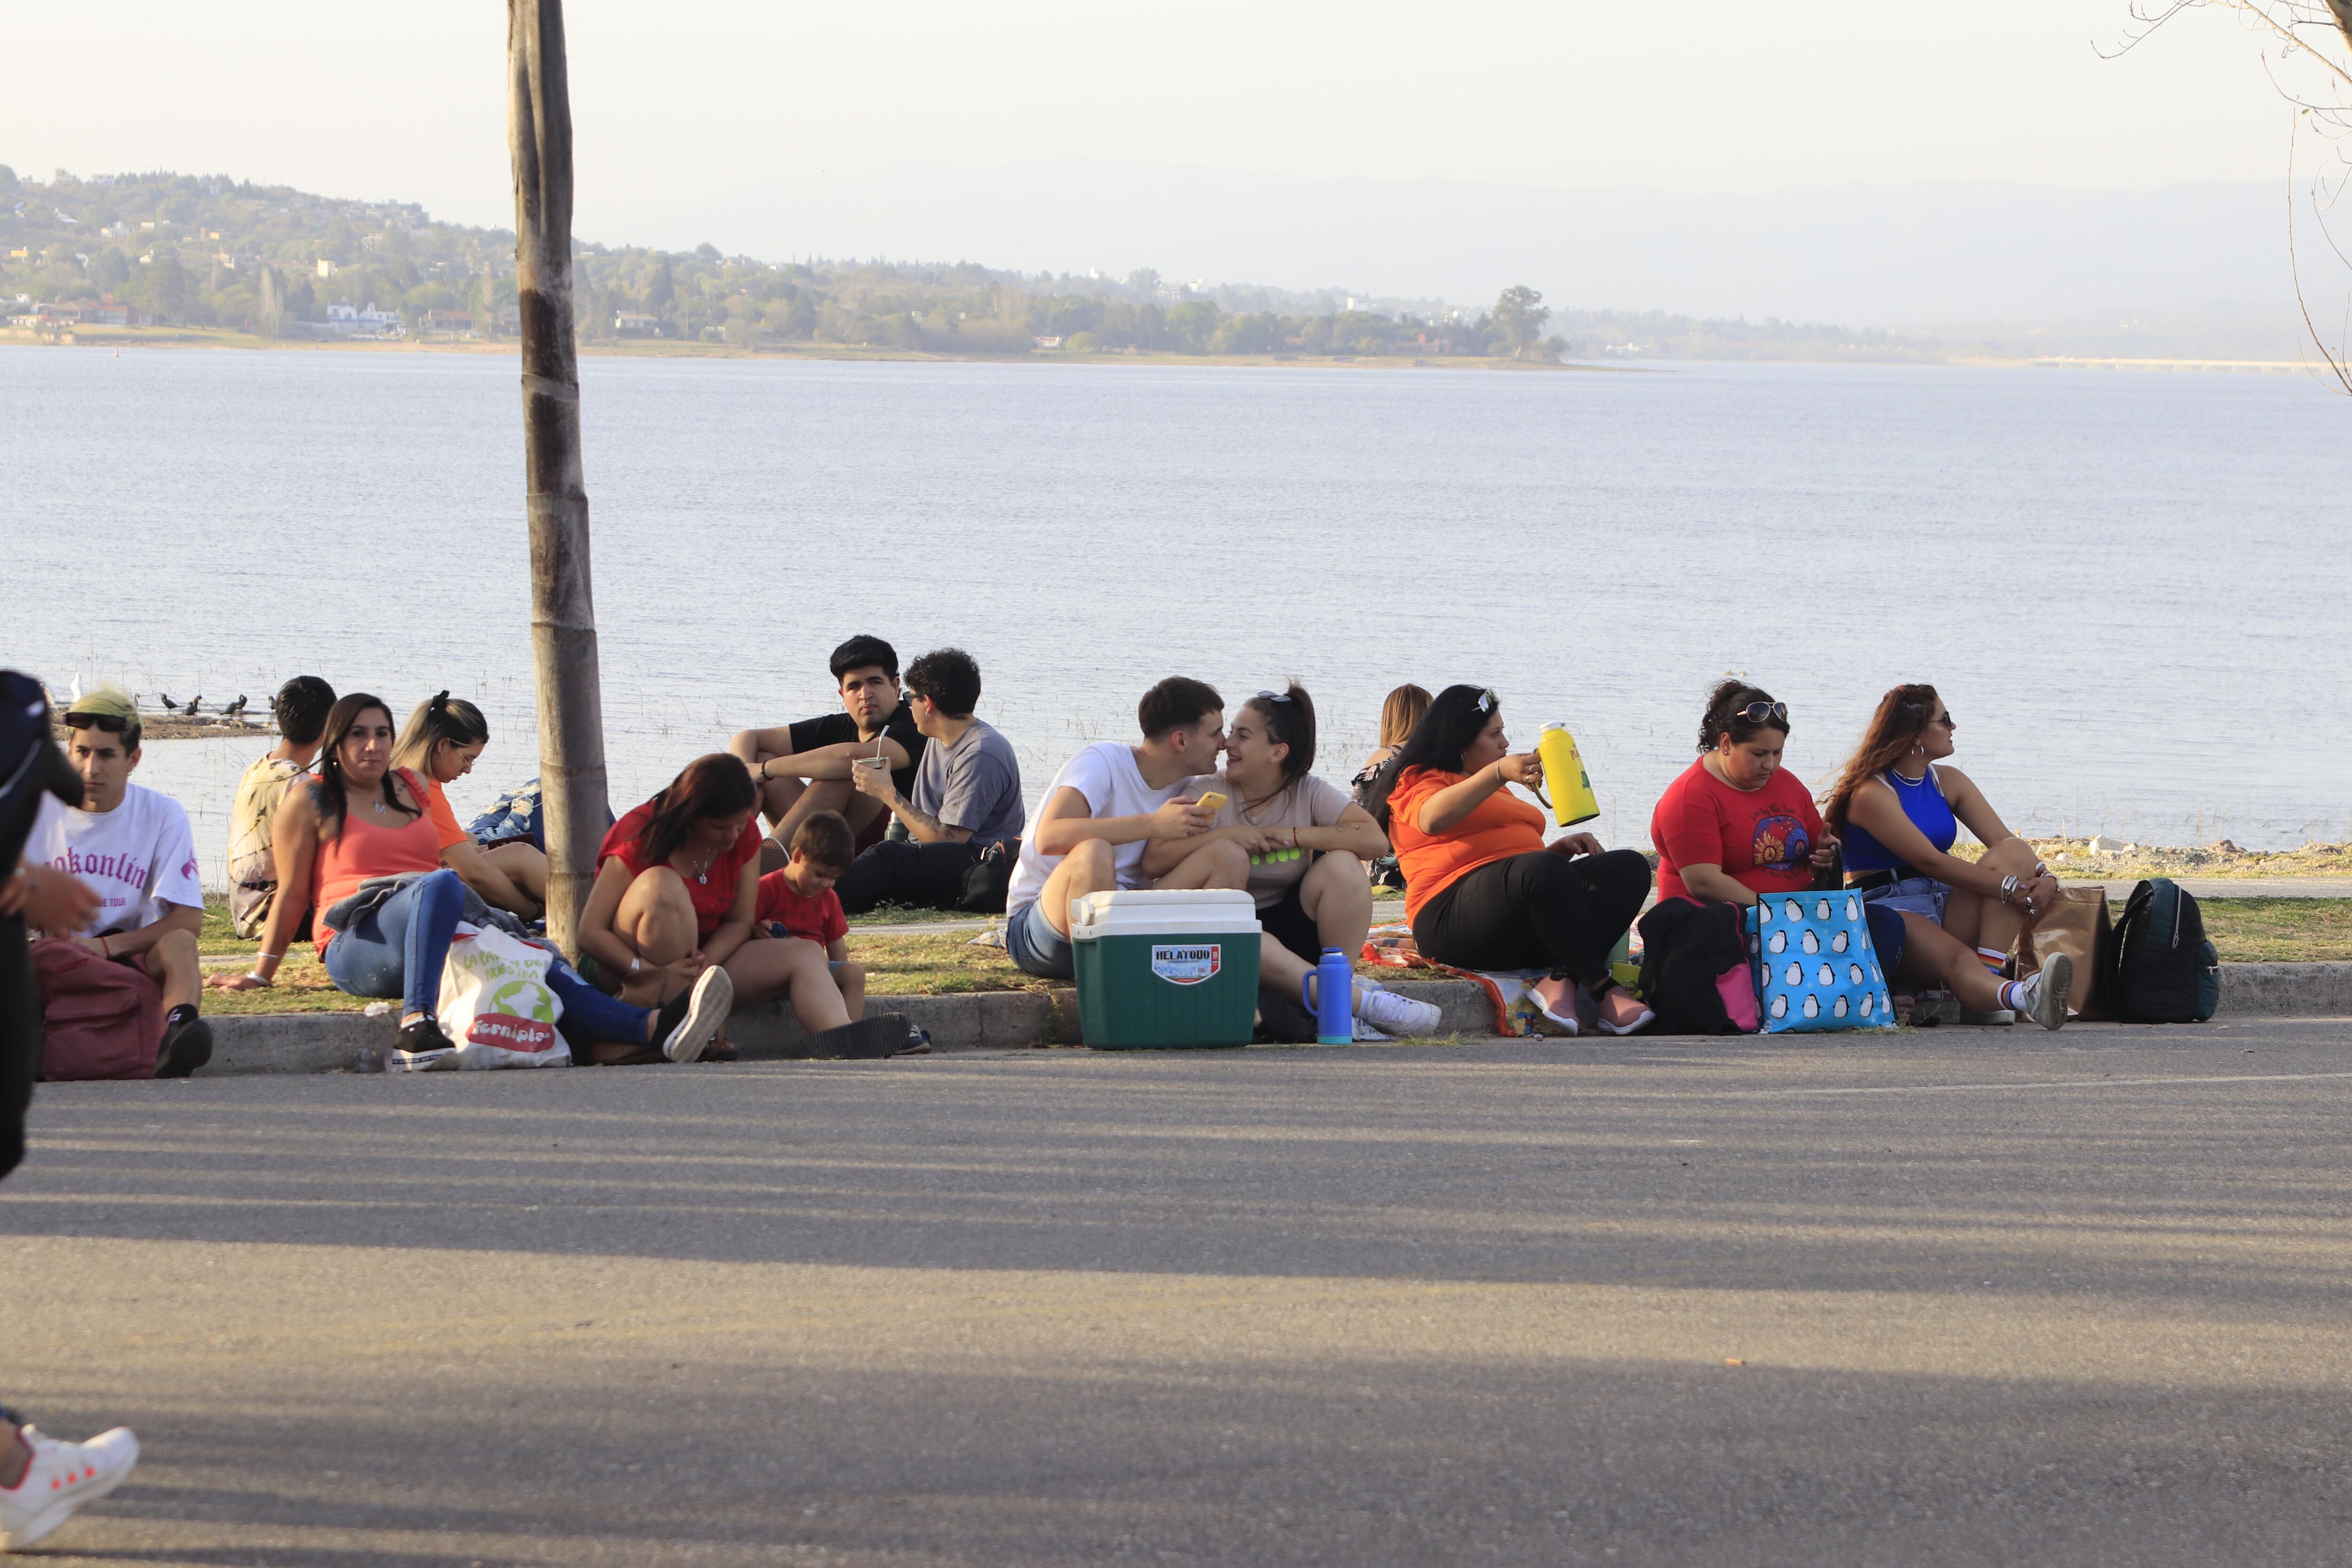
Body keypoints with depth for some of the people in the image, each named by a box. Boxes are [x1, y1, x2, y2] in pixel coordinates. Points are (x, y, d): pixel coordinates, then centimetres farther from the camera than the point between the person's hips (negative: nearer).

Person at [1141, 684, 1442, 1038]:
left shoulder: (1309, 793, -1)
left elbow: (1375, 841, -17)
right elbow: (1153, 862, -14)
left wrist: (1291, 835, -18)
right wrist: (1225, 835, -21)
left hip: (1292, 925, 2)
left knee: (1341, 865, -23)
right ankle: (1362, 1003, -32)